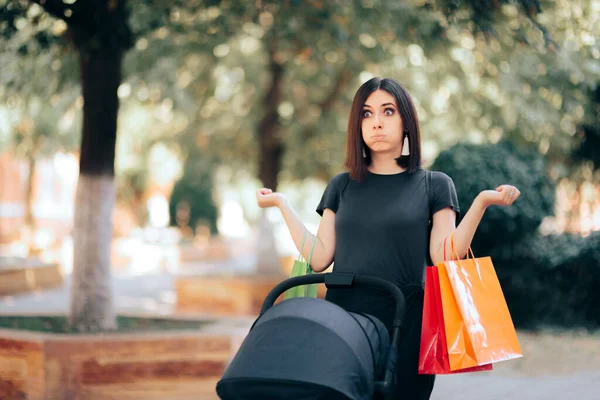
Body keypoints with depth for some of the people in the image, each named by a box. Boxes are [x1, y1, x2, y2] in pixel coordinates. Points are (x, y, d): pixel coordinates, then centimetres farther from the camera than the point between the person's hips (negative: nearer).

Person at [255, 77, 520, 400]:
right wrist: (281, 203, 4)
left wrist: (481, 203, -15)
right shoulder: (341, 186, 12)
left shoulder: (434, 185, 5)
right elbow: (320, 258, 4)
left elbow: (444, 258, -6)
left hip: (406, 324, -2)